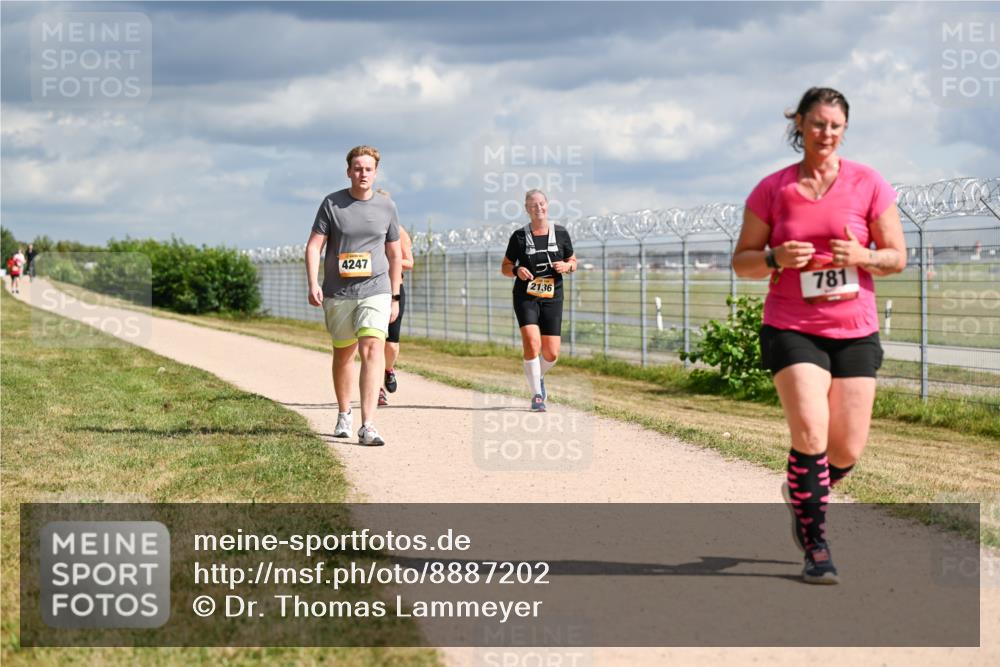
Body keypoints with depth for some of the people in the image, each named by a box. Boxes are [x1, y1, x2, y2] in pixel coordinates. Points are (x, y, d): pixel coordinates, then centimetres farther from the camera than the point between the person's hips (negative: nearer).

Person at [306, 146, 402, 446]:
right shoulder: (332, 204, 1)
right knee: (343, 353, 13)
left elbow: (394, 255, 13)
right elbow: (313, 245, -2)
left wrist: (395, 297, 12)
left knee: (372, 348, -18)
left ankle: (367, 425, -25)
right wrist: (313, 284, -15)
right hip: (338, 294, 1)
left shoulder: (387, 207, 5)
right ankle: (344, 415, 36)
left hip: (375, 291, -1)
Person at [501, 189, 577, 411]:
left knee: (552, 354, 0)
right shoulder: (519, 236, -1)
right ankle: (536, 395, -9)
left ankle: (538, 377, 34)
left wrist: (567, 266, -9)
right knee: (532, 343, -21)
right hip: (526, 296, -2)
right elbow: (505, 267, 7)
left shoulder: (561, 233, 3)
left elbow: (573, 262, 14)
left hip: (552, 298, 2)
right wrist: (517, 271, -15)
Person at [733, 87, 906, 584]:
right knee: (811, 434, -18)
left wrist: (863, 256, -17)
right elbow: (742, 261, 7)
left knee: (848, 450, 2)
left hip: (855, 330, 2)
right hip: (791, 328, -2)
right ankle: (816, 548, -6)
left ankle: (801, 492, 35)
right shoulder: (772, 189, 3)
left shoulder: (868, 185, 2)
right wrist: (777, 257, -14)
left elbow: (897, 257, 4)